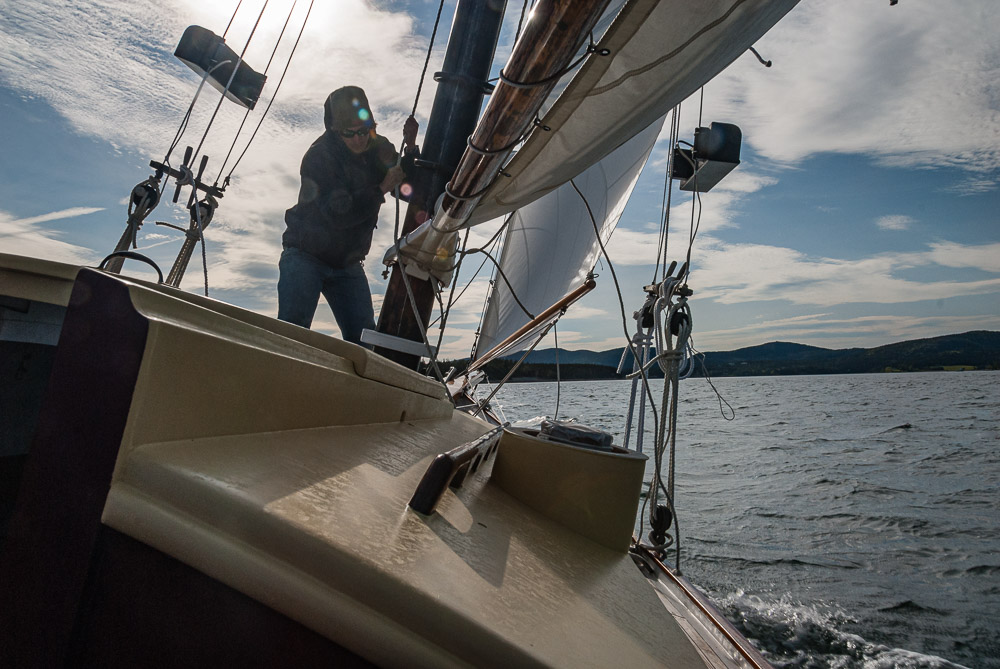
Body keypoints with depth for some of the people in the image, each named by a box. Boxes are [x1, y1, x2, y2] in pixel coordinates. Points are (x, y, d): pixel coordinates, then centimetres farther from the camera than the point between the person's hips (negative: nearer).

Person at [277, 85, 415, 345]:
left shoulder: (378, 148, 2)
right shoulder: (319, 156, -17)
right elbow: (339, 214, -26)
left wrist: (410, 150, -13)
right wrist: (382, 189, -26)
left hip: (348, 265, 5)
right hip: (306, 256, -4)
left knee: (364, 339, -4)